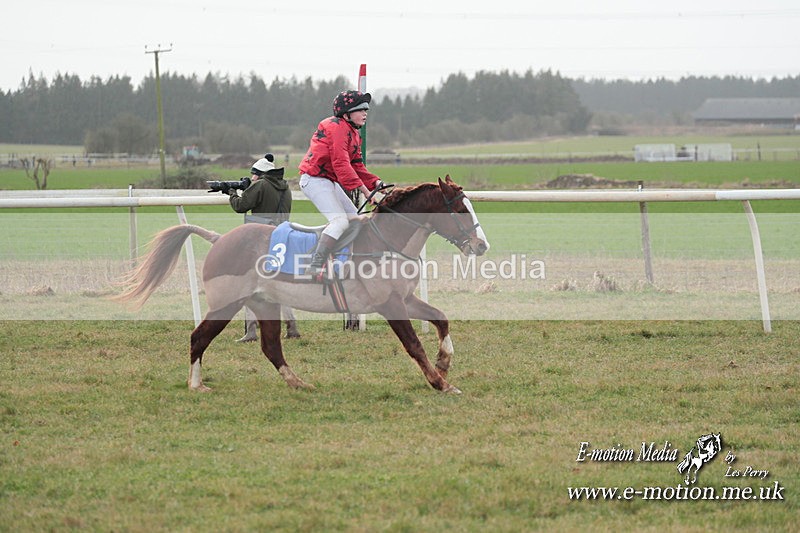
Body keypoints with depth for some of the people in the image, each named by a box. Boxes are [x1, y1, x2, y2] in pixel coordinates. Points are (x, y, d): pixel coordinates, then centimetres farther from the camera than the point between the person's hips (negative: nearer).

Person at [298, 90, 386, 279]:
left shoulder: (354, 133, 17)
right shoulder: (338, 127, -16)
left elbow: (357, 165, 14)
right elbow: (341, 163, -25)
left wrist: (375, 182, -3)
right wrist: (362, 188, -29)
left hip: (329, 182, 11)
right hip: (314, 178, -11)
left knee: (354, 220, 10)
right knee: (340, 220, -22)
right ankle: (315, 267, -27)